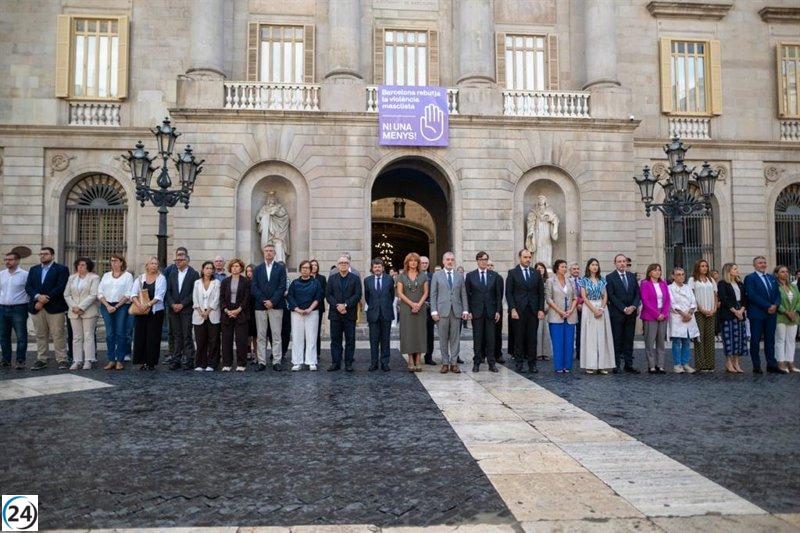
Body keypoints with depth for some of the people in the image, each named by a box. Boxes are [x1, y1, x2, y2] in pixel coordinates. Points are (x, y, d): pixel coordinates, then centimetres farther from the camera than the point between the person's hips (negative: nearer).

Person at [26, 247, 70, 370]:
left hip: (55, 307, -5)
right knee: (40, 336, 8)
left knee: (58, 335, -4)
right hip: (37, 307, 5)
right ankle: (41, 360, 14)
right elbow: (28, 286, 7)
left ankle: (62, 360, 0)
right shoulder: (33, 270, 18)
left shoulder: (61, 269, 1)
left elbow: (60, 287, -9)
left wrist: (44, 300, -13)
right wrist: (38, 296, -12)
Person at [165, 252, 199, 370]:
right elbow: (168, 291, 10)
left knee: (187, 336, -4)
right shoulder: (172, 274, 14)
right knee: (176, 336, 6)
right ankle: (176, 360, 10)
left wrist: (182, 304, -12)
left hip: (187, 310, -4)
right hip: (173, 310, 4)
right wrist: (172, 304, -5)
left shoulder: (194, 274, -1)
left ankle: (189, 361, 1)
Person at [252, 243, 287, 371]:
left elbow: (282, 287, -2)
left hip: (276, 306, -2)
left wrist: (272, 301, -11)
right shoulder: (257, 269, 12)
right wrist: (264, 301, -8)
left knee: (276, 336, -1)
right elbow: (253, 288, 4)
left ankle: (276, 362, 2)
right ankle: (262, 362, 7)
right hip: (260, 306, 2)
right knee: (261, 336, 3)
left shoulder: (280, 268, 6)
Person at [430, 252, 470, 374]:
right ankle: (445, 363, 10)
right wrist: (434, 311, -6)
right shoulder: (437, 276, 5)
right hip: (442, 311, -2)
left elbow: (463, 294, 10)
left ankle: (454, 363, 10)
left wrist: (465, 310, 1)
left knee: (455, 338, 3)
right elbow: (433, 295, 2)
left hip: (456, 311, 2)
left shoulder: (460, 276, 11)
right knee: (443, 338, 3)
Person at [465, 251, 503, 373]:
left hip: (491, 311, 1)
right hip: (476, 311, -1)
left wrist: (498, 311, 0)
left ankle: (491, 363, 9)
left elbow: (498, 295, 6)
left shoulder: (495, 276, 7)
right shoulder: (470, 276, 4)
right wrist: (469, 311, -5)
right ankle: (476, 363, 9)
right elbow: (467, 295, 2)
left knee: (491, 338, 3)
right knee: (477, 338, 2)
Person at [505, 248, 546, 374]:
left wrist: (541, 309, 2)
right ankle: (519, 363, 10)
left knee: (532, 338, 3)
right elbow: (509, 293, -1)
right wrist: (513, 309, -10)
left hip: (534, 311, 2)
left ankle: (532, 364, 9)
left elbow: (541, 292, 11)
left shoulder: (536, 273, 12)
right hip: (519, 311, -2)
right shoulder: (512, 273, 3)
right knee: (519, 338, 2)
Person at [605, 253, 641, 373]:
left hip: (631, 313, 4)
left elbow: (637, 294, 10)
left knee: (629, 340, 7)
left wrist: (633, 306, -8)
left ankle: (629, 365, 11)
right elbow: (611, 296, -8)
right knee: (617, 340, 0)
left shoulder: (632, 277, 13)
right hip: (616, 314, -4)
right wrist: (624, 308, -14)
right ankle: (617, 365, 4)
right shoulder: (610, 277, -1)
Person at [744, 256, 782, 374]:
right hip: (757, 314, -6)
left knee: (770, 340, 8)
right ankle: (756, 366, 6)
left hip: (771, 313, 6)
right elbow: (752, 295, -14)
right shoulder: (750, 278, -4)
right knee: (755, 340, 1)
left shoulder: (772, 278, 17)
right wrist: (767, 306, -17)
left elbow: (778, 294, 12)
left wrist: (775, 305, -8)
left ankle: (772, 365, 13)